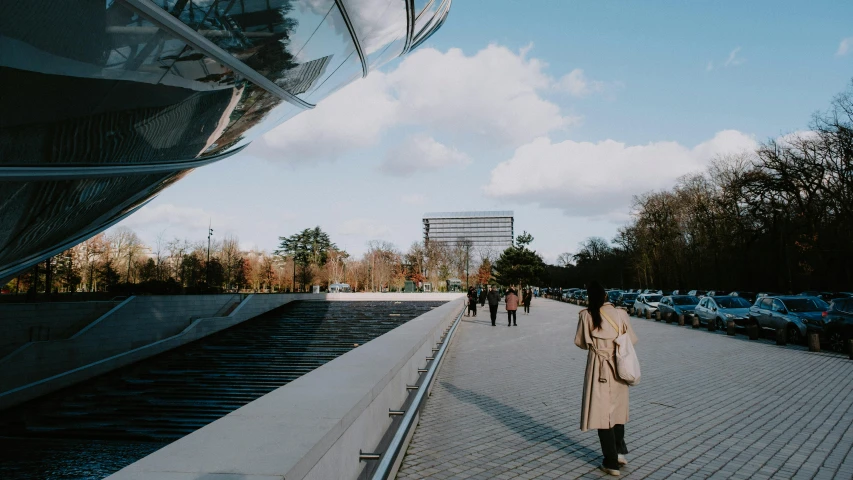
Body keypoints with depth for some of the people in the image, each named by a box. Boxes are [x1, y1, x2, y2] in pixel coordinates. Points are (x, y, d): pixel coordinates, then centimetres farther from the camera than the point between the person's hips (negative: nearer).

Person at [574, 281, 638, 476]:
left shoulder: (586, 315, -11)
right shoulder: (620, 313, -6)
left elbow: (580, 342, -2)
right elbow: (631, 339, 2)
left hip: (598, 367, -3)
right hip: (619, 366, 3)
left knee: (602, 412, 6)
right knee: (617, 410, 22)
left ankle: (612, 462, 12)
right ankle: (620, 452, 33)